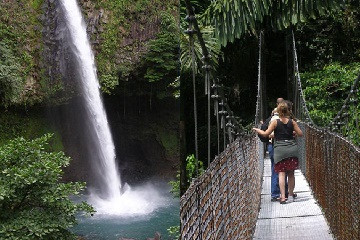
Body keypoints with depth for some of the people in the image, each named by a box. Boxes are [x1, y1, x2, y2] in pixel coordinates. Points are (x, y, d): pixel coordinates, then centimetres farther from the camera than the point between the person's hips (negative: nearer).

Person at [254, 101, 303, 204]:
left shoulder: (275, 122, -5)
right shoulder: (292, 122, 2)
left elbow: (265, 134, -6)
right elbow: (300, 134, 4)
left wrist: (257, 130, 10)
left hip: (279, 149, -2)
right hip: (292, 148, 3)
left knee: (281, 173, -3)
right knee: (291, 173, 11)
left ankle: (282, 196, -13)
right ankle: (291, 196, 18)